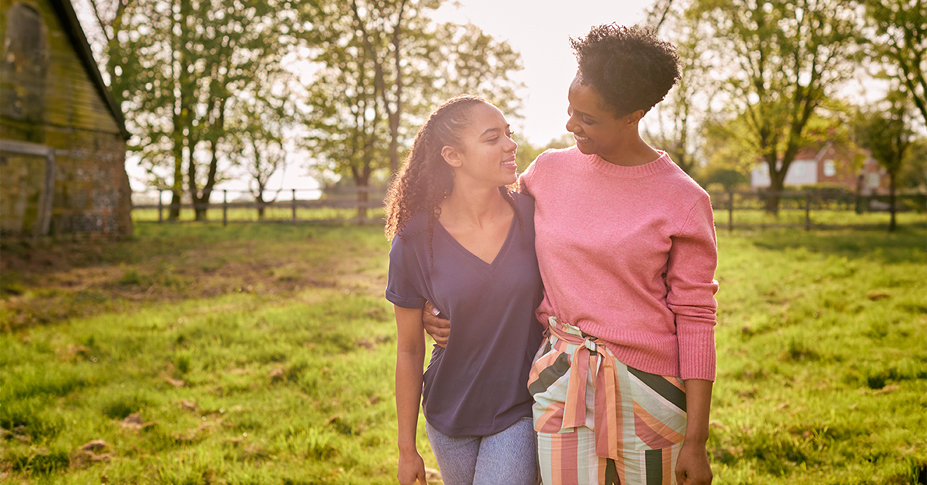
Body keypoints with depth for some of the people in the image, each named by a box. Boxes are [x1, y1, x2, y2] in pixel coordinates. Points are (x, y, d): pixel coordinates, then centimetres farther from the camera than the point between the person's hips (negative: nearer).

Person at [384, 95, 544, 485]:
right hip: (450, 419, 1)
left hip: (521, 411, 0)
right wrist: (407, 449, 3)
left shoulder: (533, 217, -10)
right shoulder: (415, 242, -12)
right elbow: (409, 350, -3)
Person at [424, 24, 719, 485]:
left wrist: (696, 440, -7)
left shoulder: (683, 201, -6)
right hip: (560, 383, 3)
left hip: (645, 389, -2)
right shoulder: (548, 170, 3)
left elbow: (695, 320, -6)